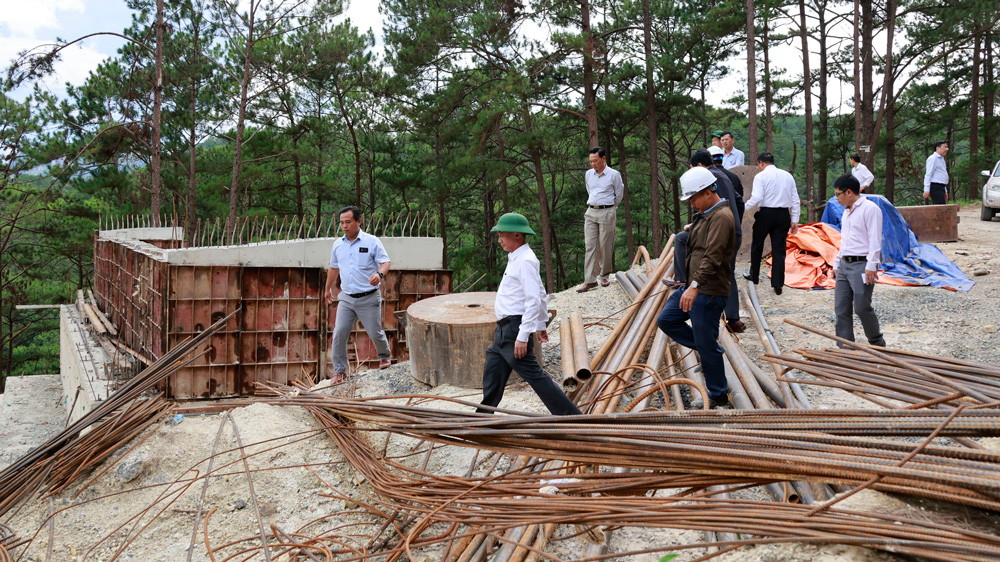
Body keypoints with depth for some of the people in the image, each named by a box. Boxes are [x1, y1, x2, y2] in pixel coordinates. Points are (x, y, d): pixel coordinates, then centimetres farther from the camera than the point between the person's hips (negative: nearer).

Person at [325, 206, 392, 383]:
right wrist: (328, 289, 31)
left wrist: (379, 274, -31)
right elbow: (333, 268, 22)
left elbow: (385, 262, -9)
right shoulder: (337, 244, 9)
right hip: (346, 298, 4)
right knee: (339, 333, -6)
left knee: (375, 333, 3)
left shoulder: (372, 242, -5)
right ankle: (339, 370, 6)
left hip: (369, 298, -4)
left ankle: (385, 357, 34)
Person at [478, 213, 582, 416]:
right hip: (504, 330, 11)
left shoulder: (525, 261, -16)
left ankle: (570, 416, -2)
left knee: (534, 375, -8)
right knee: (492, 373, 18)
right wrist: (541, 324, 26)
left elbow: (534, 300, -23)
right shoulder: (516, 259, 16)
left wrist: (523, 336, -25)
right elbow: (541, 294, 23)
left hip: (514, 329, -11)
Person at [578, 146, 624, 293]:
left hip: (607, 212, -4)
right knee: (590, 246, -3)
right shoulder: (588, 174, 10)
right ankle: (589, 280, -4)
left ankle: (604, 275, 18)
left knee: (605, 246, 0)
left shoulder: (614, 175, -5)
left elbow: (619, 195, 5)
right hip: (591, 212, 4)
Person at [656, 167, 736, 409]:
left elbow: (713, 256, -27)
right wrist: (688, 284, 26)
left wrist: (695, 286, -33)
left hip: (709, 292, -10)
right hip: (693, 286, 10)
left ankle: (718, 397, 13)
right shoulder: (705, 215, 16)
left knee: (707, 346, -2)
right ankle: (711, 349, 22)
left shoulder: (722, 217, -17)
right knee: (666, 320, 14)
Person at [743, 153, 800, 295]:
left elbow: (756, 198, -17)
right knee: (779, 250, 4)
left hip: (766, 214, -4)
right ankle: (778, 284, -1)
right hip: (784, 215, 4)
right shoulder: (788, 175, 11)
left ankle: (754, 275, 30)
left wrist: (745, 208, -2)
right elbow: (795, 200, 9)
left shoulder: (761, 176, -5)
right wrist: (794, 220, 11)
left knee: (757, 245, 17)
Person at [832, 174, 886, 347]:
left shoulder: (870, 209, -9)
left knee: (862, 307, -6)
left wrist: (871, 266, -20)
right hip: (844, 264, 9)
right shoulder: (847, 211, 19)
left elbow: (875, 240, -15)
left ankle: (877, 343, 14)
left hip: (861, 264, -9)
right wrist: (837, 263, 21)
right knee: (841, 309, 5)